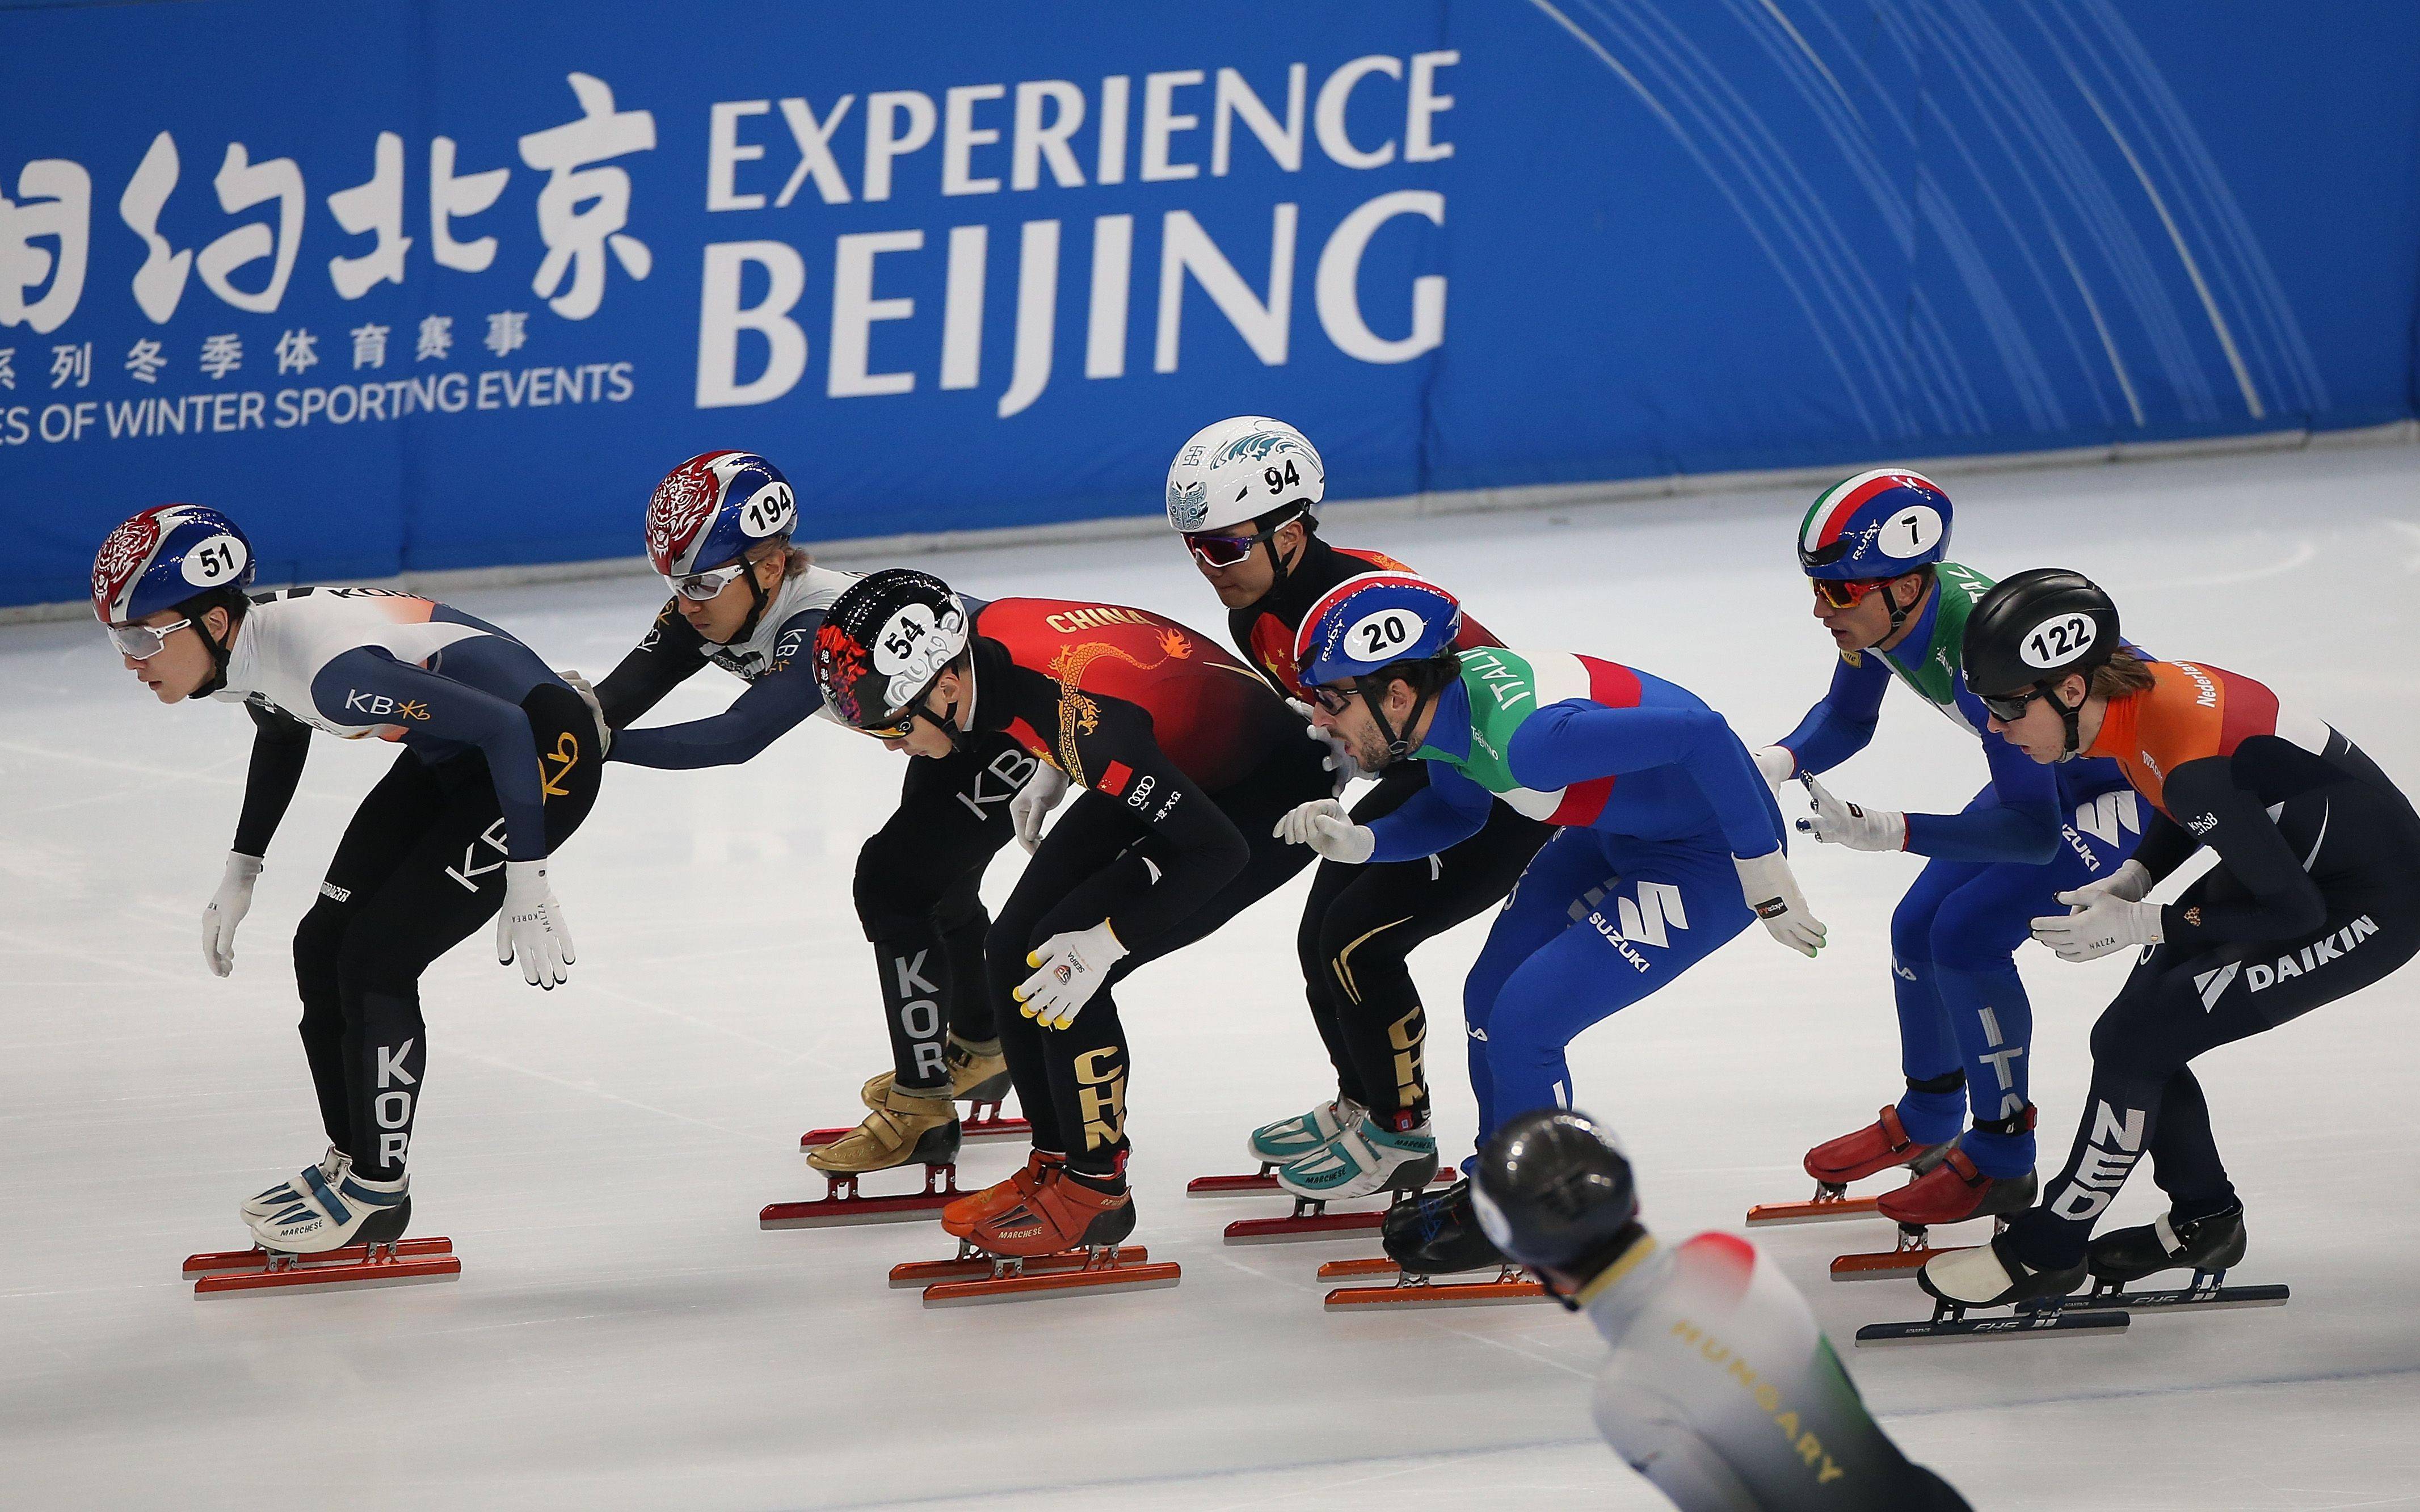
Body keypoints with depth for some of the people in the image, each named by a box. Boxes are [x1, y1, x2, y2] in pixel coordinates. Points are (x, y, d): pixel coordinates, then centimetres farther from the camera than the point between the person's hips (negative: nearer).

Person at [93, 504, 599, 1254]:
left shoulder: (329, 669, -35)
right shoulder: (243, 654, -7)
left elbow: (506, 730, -33)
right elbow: (281, 732, 18)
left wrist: (526, 889, -29)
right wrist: (240, 873, 18)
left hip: (541, 749, -9)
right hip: (448, 760, 9)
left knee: (375, 961, -10)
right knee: (323, 947, 9)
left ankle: (378, 1192, 6)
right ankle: (353, 1161, 25)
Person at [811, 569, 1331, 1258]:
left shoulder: (1081, 712, -39)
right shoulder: (986, 631, -16)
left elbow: (1213, 848, -33)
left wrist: (1107, 941, -31)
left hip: (1264, 801, -9)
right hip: (1173, 773, 9)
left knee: (1062, 965, -17)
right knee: (1014, 949, 3)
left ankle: (1096, 1190, -3)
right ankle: (1055, 1166, 17)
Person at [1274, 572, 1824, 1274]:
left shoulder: (1522, 738, -37)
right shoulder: (1448, 696, -9)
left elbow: (1700, 735, -39)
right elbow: (1456, 813, 12)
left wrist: (1766, 878, -30)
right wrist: (1361, 842, -6)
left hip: (1710, 858, -9)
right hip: (1616, 831, 9)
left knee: (1522, 1024, -9)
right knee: (1490, 999, 13)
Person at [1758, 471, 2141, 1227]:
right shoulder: (1882, 609, -15)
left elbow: (2034, 834, -37)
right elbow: (1846, 720, 5)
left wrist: (1887, 831, -44)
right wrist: (1778, 762, -17)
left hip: (2138, 782, -9)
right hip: (2050, 769, 9)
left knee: (1970, 932, -18)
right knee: (1919, 928, 11)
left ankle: (2002, 1160, -3)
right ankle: (1926, 1121, 35)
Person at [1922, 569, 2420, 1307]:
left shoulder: (2191, 757, -33)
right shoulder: (2139, 689, -8)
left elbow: (2293, 913, -24)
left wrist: (2139, 926, -20)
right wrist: (2134, 879, -1)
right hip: (2289, 859, 8)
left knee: (2135, 1045, -9)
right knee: (2135, 1033, 5)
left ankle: (2045, 1253, 6)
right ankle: (2203, 1221, 26)